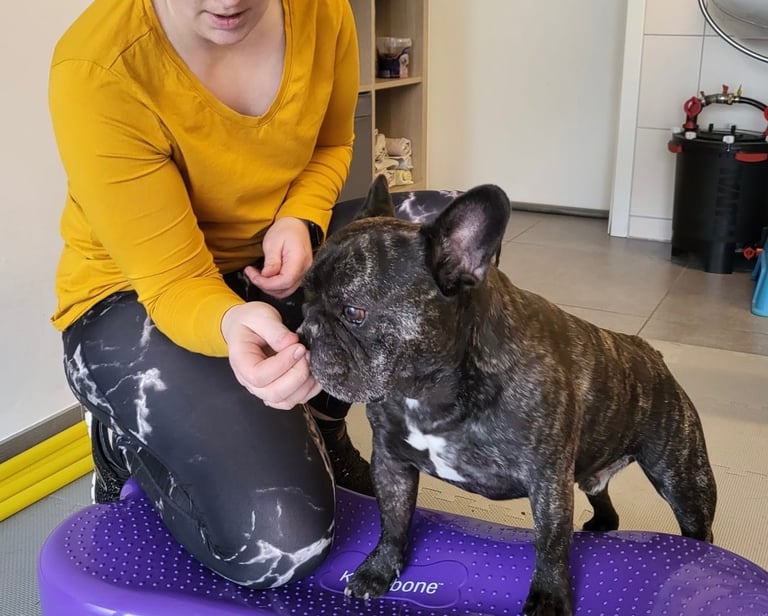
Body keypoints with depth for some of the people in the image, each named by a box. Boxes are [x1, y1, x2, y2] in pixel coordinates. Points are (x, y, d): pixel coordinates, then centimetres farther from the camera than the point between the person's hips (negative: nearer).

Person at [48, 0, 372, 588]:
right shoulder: (98, 71, -29)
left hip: (265, 266, 7)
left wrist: (300, 222, -15)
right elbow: (175, 280, -24)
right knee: (281, 544, -22)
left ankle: (318, 428, 8)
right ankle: (126, 442, 10)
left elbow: (331, 145, 6)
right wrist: (231, 326, -48)